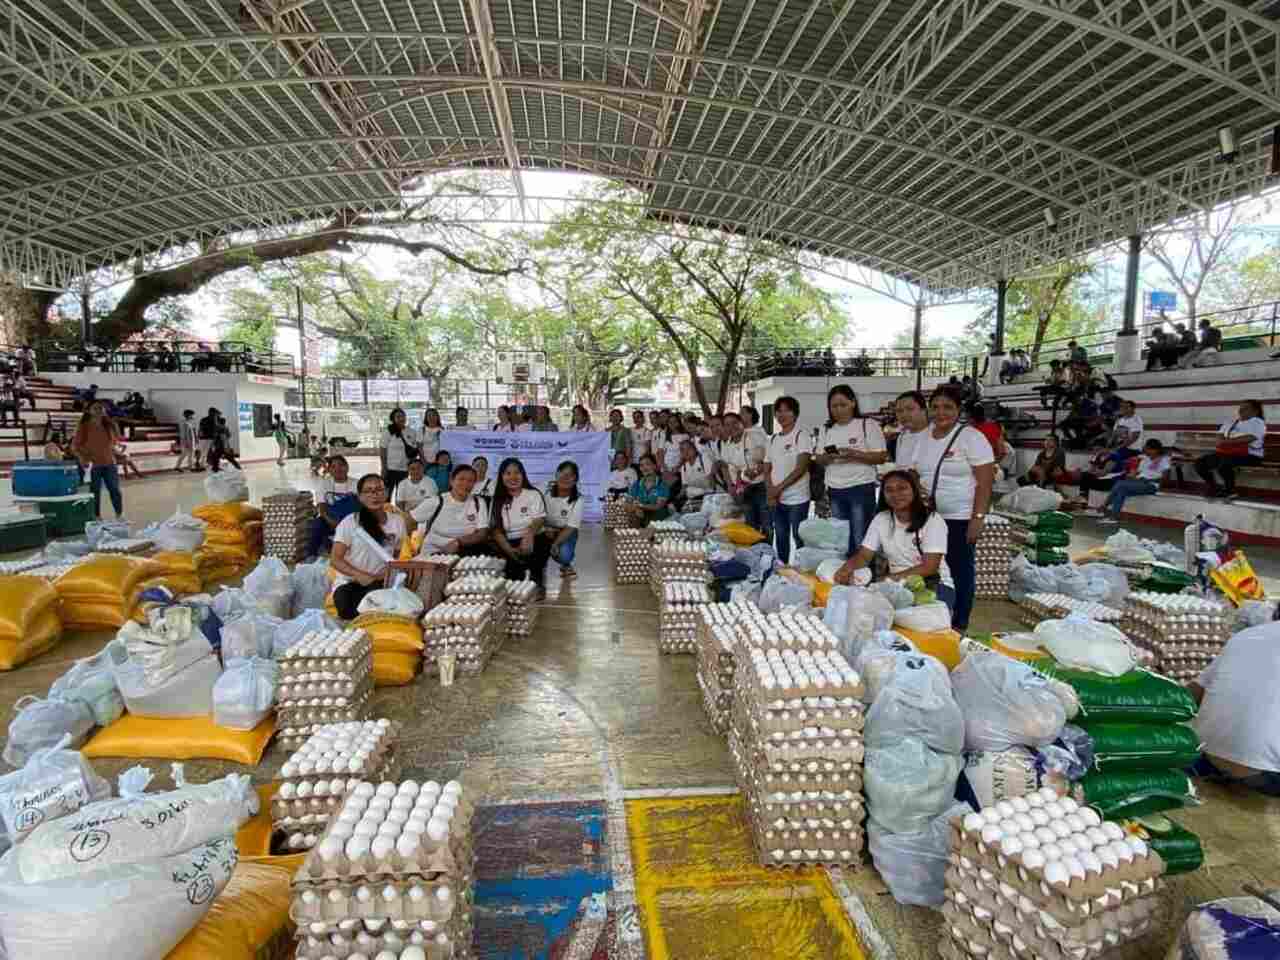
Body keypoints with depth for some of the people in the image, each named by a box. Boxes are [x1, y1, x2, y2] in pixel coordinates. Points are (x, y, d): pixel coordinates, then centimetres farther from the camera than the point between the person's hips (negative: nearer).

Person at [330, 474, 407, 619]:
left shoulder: (397, 521, 6)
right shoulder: (350, 522, -4)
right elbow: (335, 560, -6)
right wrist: (360, 575, -21)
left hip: (381, 582, 1)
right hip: (349, 582, -1)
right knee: (347, 610, -33)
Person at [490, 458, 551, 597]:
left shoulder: (533, 495, 4)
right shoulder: (498, 500, 8)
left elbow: (538, 522, -7)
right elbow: (496, 529, 0)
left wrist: (528, 537, -30)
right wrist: (509, 550, -18)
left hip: (533, 542, -1)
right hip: (510, 545, 1)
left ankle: (536, 584, -8)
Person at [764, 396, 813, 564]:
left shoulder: (802, 435, -6)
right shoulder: (774, 439, 12)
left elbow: (801, 468, -15)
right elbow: (767, 469, 12)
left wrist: (778, 488, -15)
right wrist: (770, 491, -6)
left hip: (797, 499, -6)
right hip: (777, 499, 6)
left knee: (800, 539, -1)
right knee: (780, 537, 15)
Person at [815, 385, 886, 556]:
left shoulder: (868, 424, -4)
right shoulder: (826, 429, 11)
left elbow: (881, 457, -8)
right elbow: (819, 459, 13)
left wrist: (854, 454, -21)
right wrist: (828, 457, -10)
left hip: (861, 488, -5)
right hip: (835, 491, 5)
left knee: (861, 540, -3)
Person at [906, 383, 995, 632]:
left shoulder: (971, 437, -9)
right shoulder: (922, 438, 9)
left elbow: (985, 482, -11)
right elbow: (914, 475, 16)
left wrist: (978, 518, -16)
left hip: (961, 518, -5)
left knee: (960, 571, 5)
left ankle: (959, 626, 17)